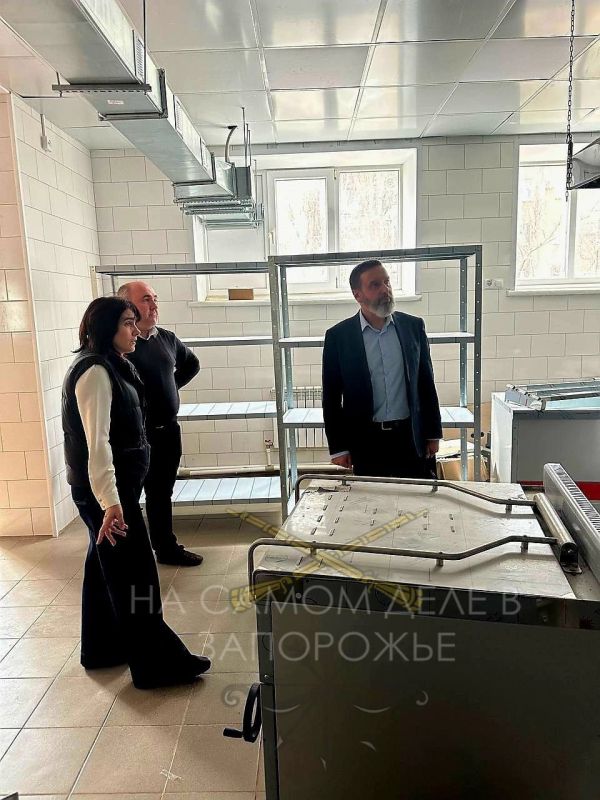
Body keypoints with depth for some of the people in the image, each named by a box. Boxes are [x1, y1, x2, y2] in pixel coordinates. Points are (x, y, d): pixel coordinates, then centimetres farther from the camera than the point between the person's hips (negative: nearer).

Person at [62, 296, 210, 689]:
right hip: (105, 490, -10)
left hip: (119, 484, 10)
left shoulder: (111, 366, 13)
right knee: (136, 574, -2)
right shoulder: (94, 371, -19)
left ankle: (103, 649, 34)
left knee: (106, 567, 19)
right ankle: (157, 664, 10)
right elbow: (96, 441, -29)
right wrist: (110, 502, -37)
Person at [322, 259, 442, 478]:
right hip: (366, 442, -2)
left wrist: (433, 433, 7)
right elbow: (331, 397, -1)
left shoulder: (413, 326, 3)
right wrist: (338, 448, -3)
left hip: (412, 438, 2)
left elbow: (426, 383, 9)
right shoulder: (338, 336, -4)